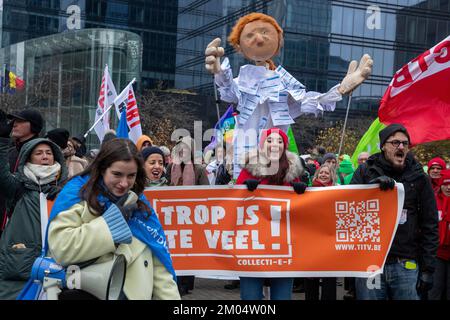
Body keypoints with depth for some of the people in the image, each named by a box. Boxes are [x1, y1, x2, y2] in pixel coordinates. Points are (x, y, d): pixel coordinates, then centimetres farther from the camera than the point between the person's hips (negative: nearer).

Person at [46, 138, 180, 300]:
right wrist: (113, 220, -19)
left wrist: (170, 297, -2)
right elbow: (60, 248, -23)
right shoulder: (77, 194, -9)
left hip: (134, 293, 5)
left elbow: (158, 263, 5)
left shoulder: (138, 203, 6)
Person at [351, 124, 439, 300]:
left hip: (406, 265, 0)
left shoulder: (419, 178, 5)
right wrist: (373, 186, -18)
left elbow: (430, 227, 5)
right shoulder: (365, 171, 5)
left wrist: (427, 269, -1)